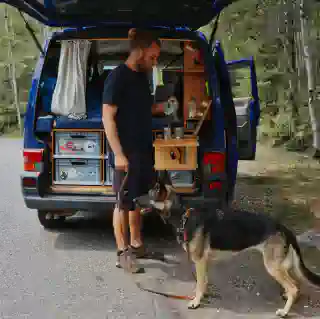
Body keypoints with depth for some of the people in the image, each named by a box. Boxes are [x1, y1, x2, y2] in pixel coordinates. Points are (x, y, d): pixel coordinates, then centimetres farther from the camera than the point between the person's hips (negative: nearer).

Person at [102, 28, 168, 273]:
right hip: (127, 152, -8)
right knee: (123, 202, 0)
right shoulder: (117, 77, -14)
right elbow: (108, 117, -17)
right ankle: (123, 253, 9)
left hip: (144, 150, 8)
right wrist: (119, 154, -22)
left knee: (137, 199, 16)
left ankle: (136, 245, 27)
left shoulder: (142, 76, 12)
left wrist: (162, 107, 5)